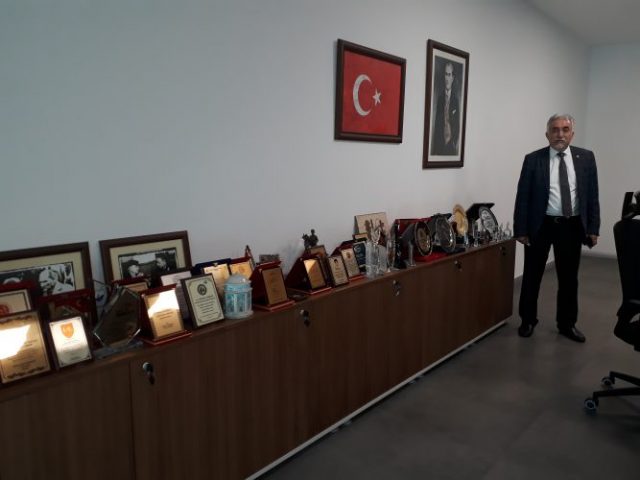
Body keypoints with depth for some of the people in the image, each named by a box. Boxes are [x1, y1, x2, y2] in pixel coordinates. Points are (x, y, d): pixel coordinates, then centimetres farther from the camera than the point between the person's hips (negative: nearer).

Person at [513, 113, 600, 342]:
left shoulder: (586, 158, 2)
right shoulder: (533, 159, -5)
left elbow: (592, 195, 4)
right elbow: (522, 197, -5)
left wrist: (593, 227, -1)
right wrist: (521, 229, -9)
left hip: (572, 226, 2)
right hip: (540, 225, -2)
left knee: (569, 277, 12)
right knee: (532, 275, 9)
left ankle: (567, 323, 28)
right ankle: (528, 320, 27)